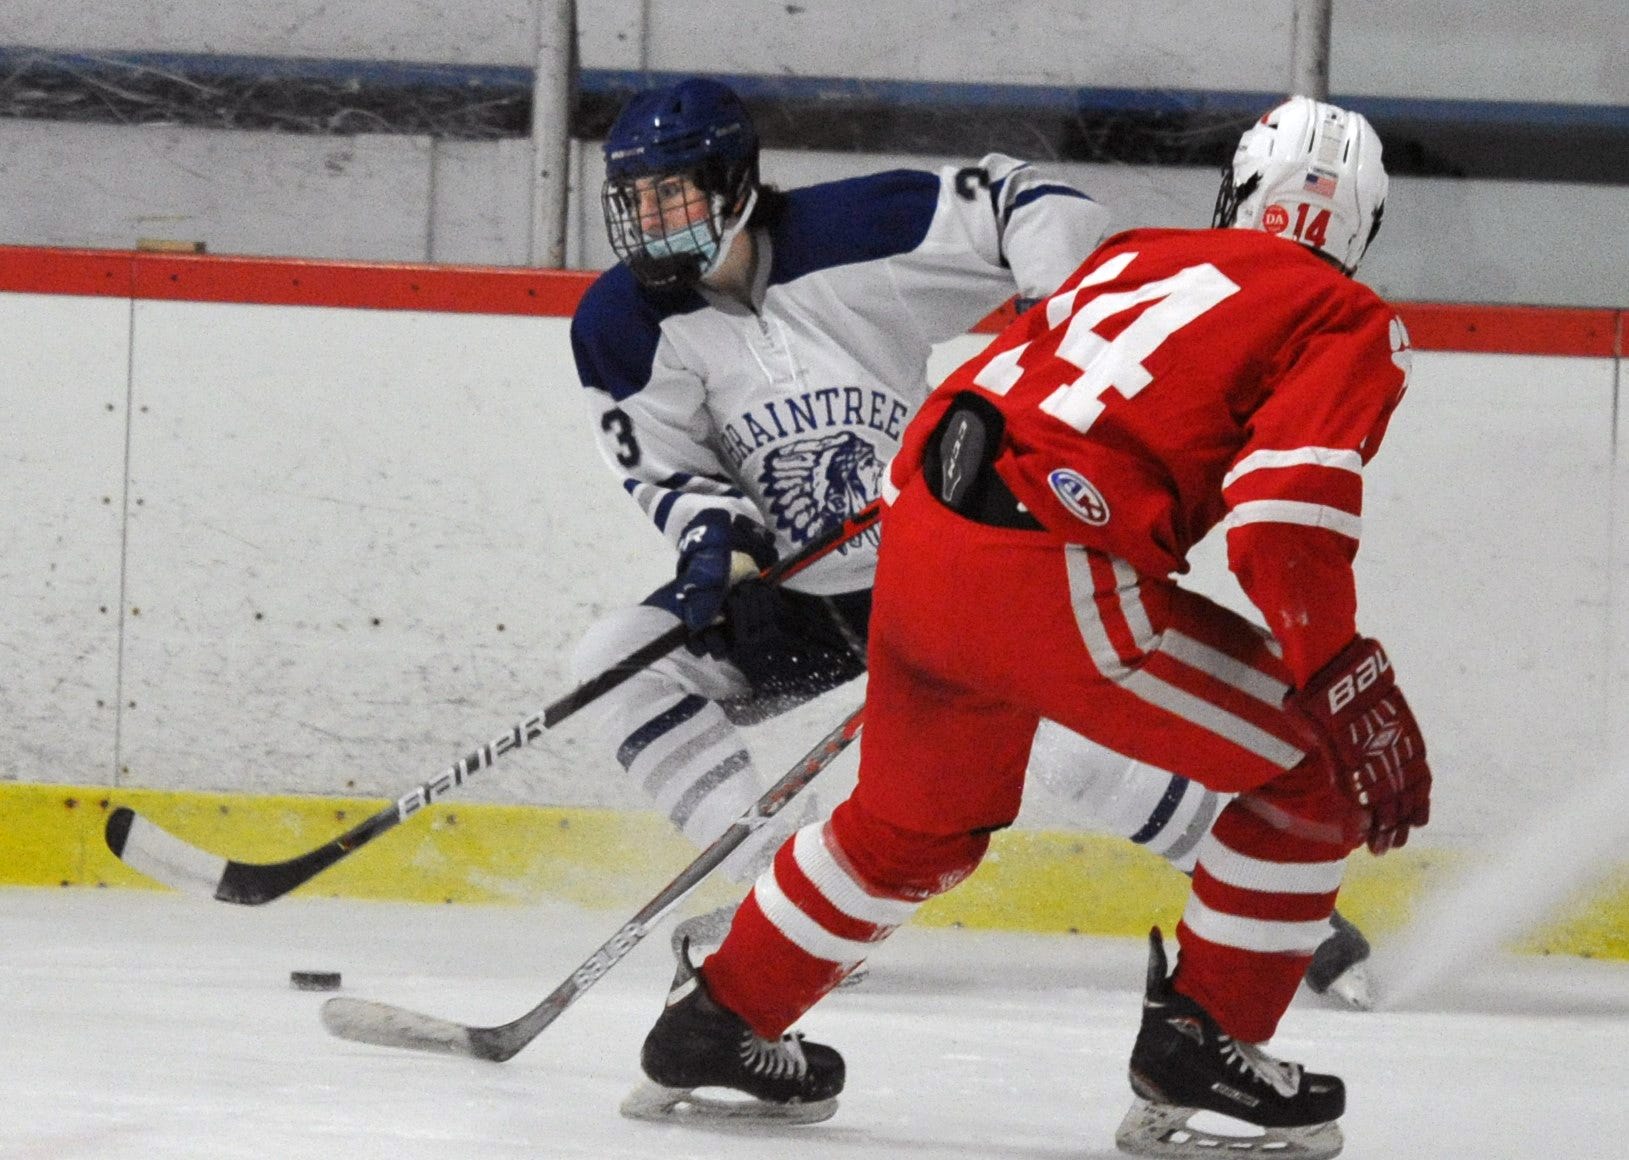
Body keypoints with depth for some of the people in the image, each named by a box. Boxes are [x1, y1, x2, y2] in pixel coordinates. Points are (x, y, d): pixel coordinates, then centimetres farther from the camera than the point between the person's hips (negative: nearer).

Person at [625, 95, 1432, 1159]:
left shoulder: (1136, 257, 25)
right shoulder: (1346, 323, 4)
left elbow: (994, 372, 30)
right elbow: (1283, 516, -12)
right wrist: (1350, 686, -11)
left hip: (918, 549, 7)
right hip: (1053, 581, -7)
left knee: (917, 825, 30)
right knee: (1315, 771, 6)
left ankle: (718, 1024, 38)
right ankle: (1198, 1050, 6)